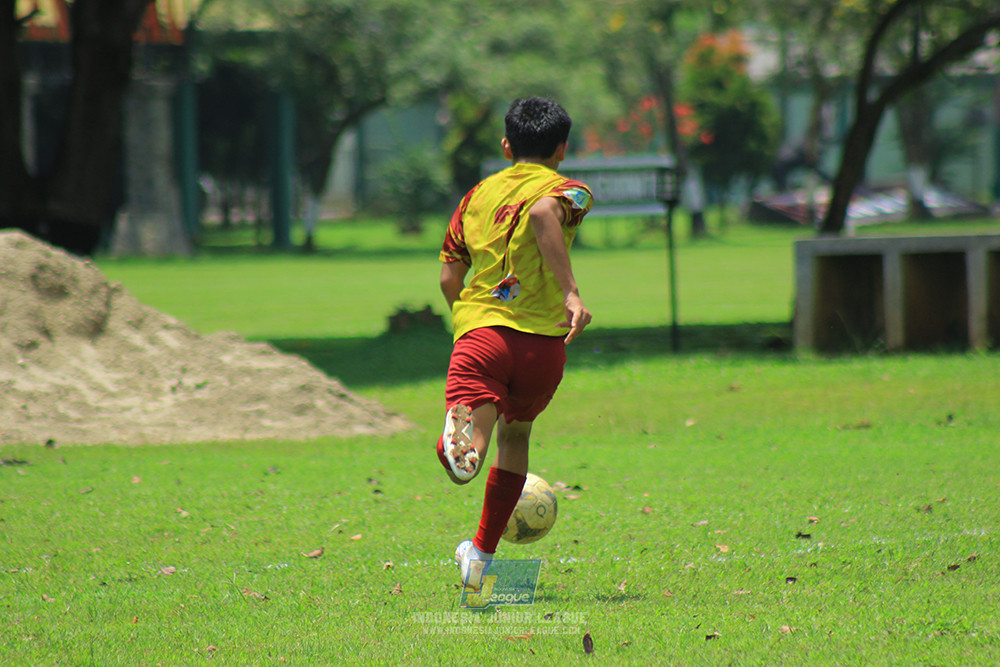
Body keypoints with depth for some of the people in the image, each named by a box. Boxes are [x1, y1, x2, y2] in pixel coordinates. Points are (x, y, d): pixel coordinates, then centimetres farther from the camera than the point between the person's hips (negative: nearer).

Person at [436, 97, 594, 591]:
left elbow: (449, 278, 16)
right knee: (515, 434, 24)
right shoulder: (567, 191, 6)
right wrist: (571, 293, -24)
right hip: (542, 341, 0)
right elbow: (544, 212, -20)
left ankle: (464, 438, -53)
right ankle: (482, 557, 32)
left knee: (466, 436, -17)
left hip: (477, 330, 0)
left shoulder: (478, 194, 19)